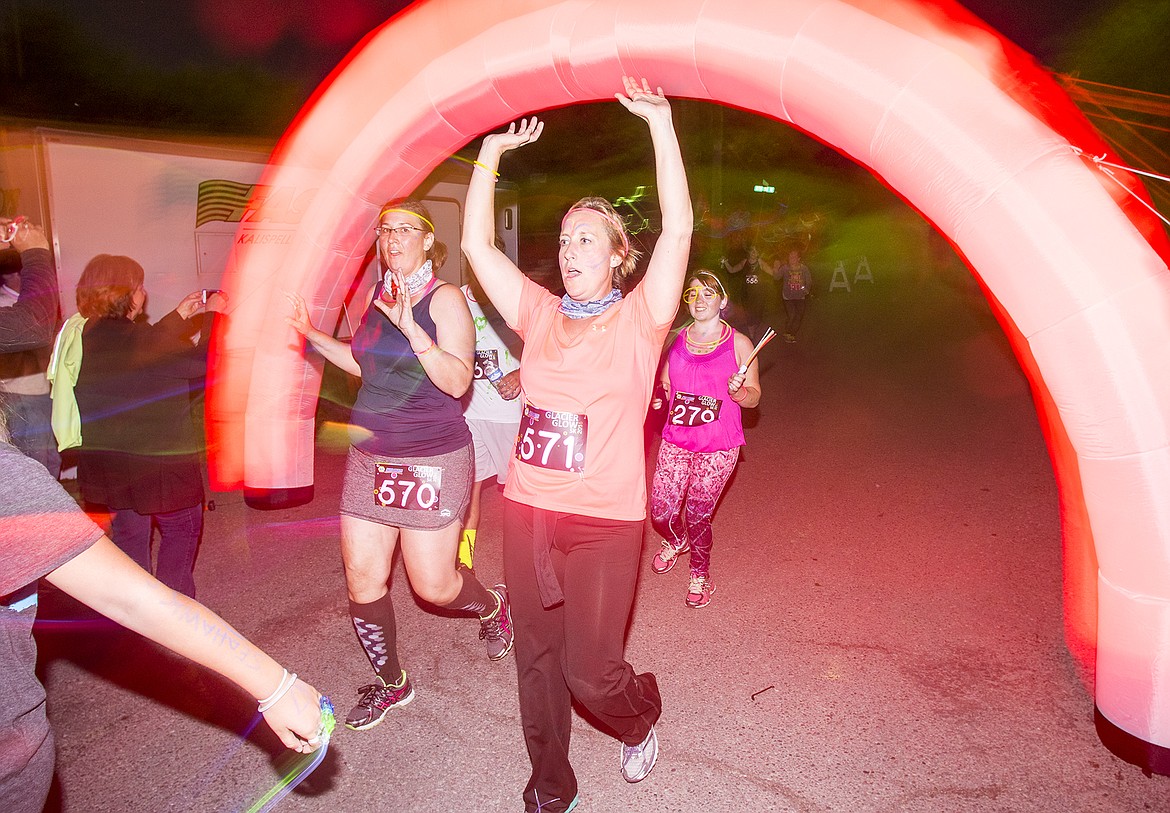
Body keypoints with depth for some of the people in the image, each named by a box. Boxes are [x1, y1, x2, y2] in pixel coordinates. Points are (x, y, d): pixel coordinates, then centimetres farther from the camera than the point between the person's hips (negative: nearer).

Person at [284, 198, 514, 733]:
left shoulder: (445, 299, -10)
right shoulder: (378, 298, 10)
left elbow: (457, 381, -21)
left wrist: (410, 326, -30)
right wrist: (313, 333, 16)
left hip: (432, 460, -6)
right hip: (369, 456, 7)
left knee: (433, 586, 1)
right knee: (361, 578, 7)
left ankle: (492, 607, 36)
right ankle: (390, 683, 29)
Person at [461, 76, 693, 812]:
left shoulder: (638, 320, -4)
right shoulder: (540, 314, 7)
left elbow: (678, 229, -16)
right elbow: (477, 243, 6)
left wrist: (661, 123, -17)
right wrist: (492, 153, 2)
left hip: (605, 522, -4)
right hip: (527, 510, 5)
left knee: (591, 669, 1)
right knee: (538, 657, 15)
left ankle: (642, 716, 38)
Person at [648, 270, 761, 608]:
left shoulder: (739, 344, -4)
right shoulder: (675, 340, 5)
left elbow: (754, 396, -1)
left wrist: (739, 391, -23)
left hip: (718, 446, -3)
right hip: (676, 439, 3)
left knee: (697, 516, 2)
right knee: (660, 513, 2)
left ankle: (700, 573, 32)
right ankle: (677, 541, 41)